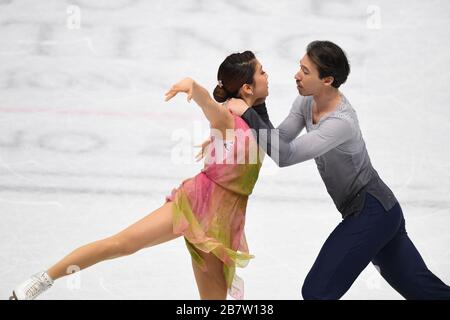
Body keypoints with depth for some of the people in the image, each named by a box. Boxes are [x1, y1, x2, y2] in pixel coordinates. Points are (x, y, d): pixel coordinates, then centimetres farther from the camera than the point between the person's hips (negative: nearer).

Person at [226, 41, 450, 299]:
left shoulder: (341, 123, -28)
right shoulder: (307, 102, -3)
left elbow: (285, 155, -32)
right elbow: (279, 139, 1)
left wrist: (248, 113, -28)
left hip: (371, 215, -9)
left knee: (316, 292, -7)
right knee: (423, 289, 16)